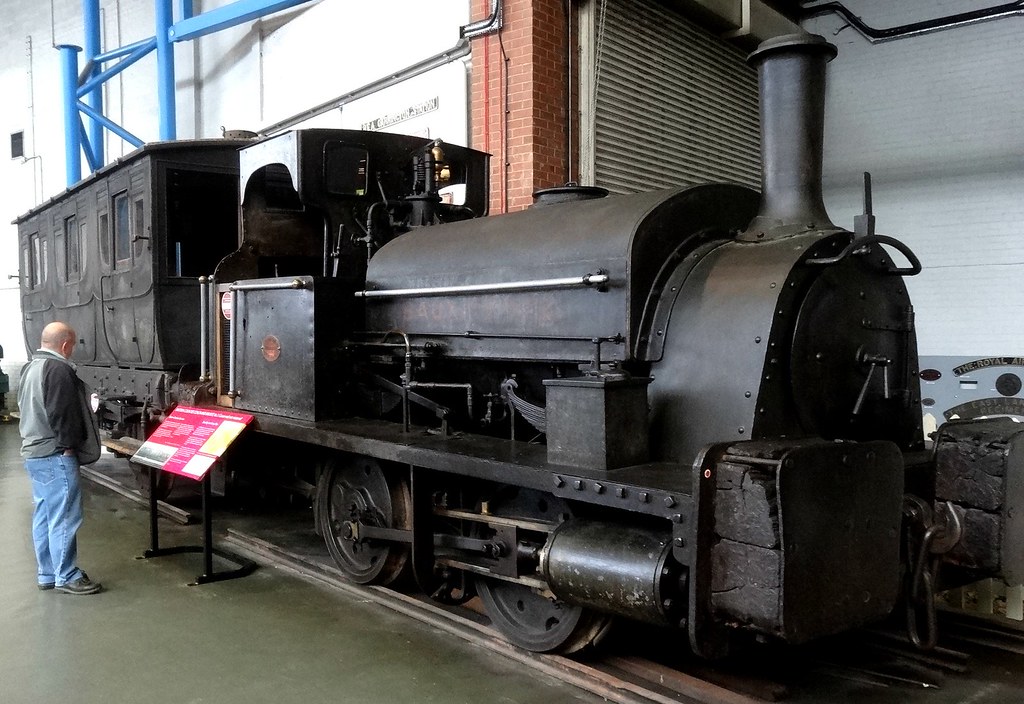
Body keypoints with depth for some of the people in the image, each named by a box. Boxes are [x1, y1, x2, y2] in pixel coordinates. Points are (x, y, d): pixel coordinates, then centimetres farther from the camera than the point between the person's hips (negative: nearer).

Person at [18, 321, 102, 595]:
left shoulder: (30, 368, 17)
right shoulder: (58, 369, -15)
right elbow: (62, 414, -20)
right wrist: (69, 446, -13)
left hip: (34, 453, 10)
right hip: (55, 455, -10)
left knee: (43, 516, 13)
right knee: (64, 517, -5)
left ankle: (47, 574, 19)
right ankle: (66, 577, 0)